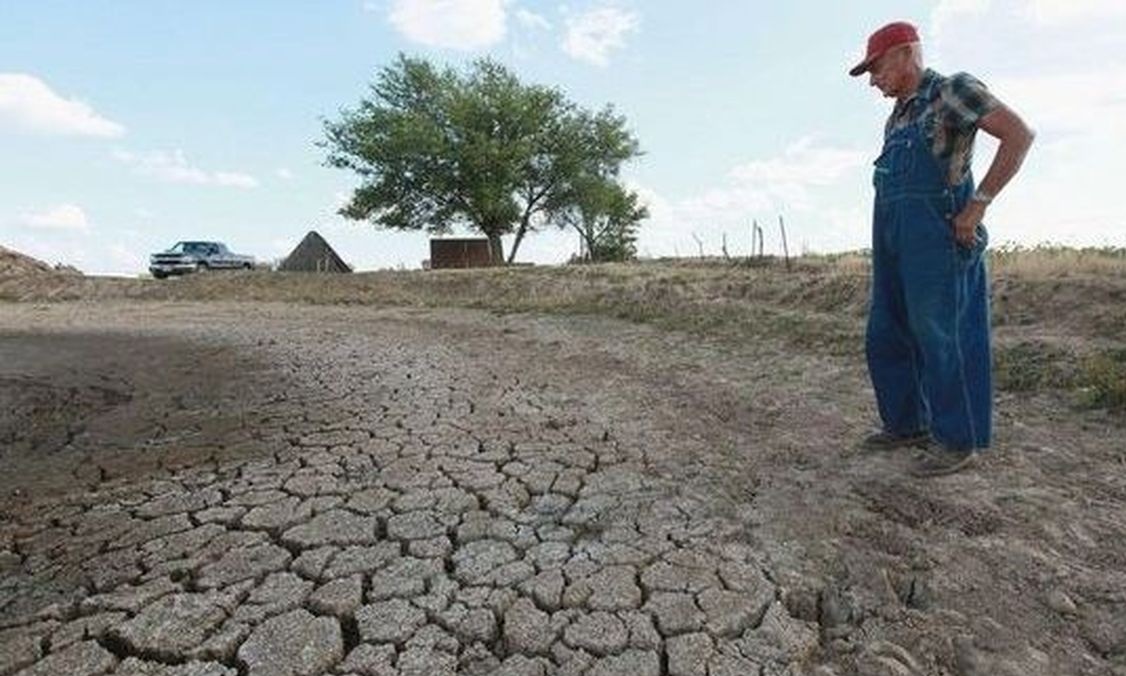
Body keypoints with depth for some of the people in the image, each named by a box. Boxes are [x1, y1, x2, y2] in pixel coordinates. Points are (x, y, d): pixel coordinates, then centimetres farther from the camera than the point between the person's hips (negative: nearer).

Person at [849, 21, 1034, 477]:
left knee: (939, 341, -4)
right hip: (893, 249, 9)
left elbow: (1019, 135, -12)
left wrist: (977, 205, -16)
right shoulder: (899, 115, 20)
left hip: (936, 241, -9)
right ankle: (906, 425, 22)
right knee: (885, 340, 10)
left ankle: (957, 442, 8)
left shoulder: (952, 91, -4)